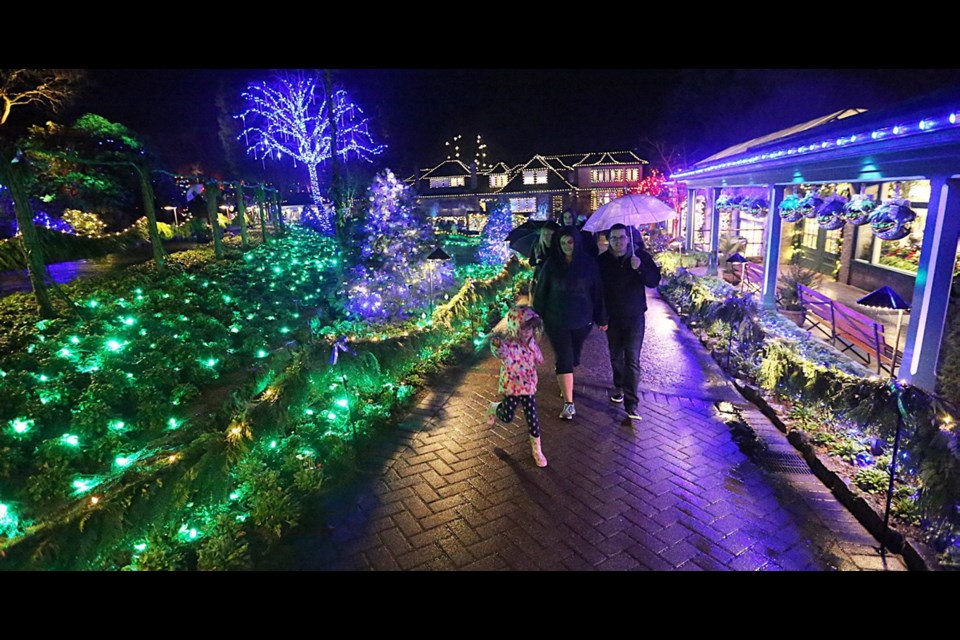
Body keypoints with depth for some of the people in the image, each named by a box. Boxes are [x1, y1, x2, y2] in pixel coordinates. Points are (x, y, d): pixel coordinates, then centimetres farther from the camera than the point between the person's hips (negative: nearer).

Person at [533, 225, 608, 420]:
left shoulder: (588, 264, -2)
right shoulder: (551, 264, -4)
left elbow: (597, 292, 2)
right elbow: (540, 292, 0)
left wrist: (601, 318, 4)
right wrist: (538, 317, 0)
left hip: (582, 320, 2)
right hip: (556, 321, -2)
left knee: (574, 356, 15)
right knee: (564, 359, -6)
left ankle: (566, 384, 43)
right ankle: (568, 404, -4)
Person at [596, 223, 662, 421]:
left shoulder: (641, 256, -6)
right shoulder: (602, 260, -2)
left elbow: (654, 281, -10)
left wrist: (640, 268, -28)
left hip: (635, 317, -2)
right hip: (612, 317, 3)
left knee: (632, 359, -8)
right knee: (615, 356, 16)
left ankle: (631, 402, -6)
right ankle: (619, 387, 38)